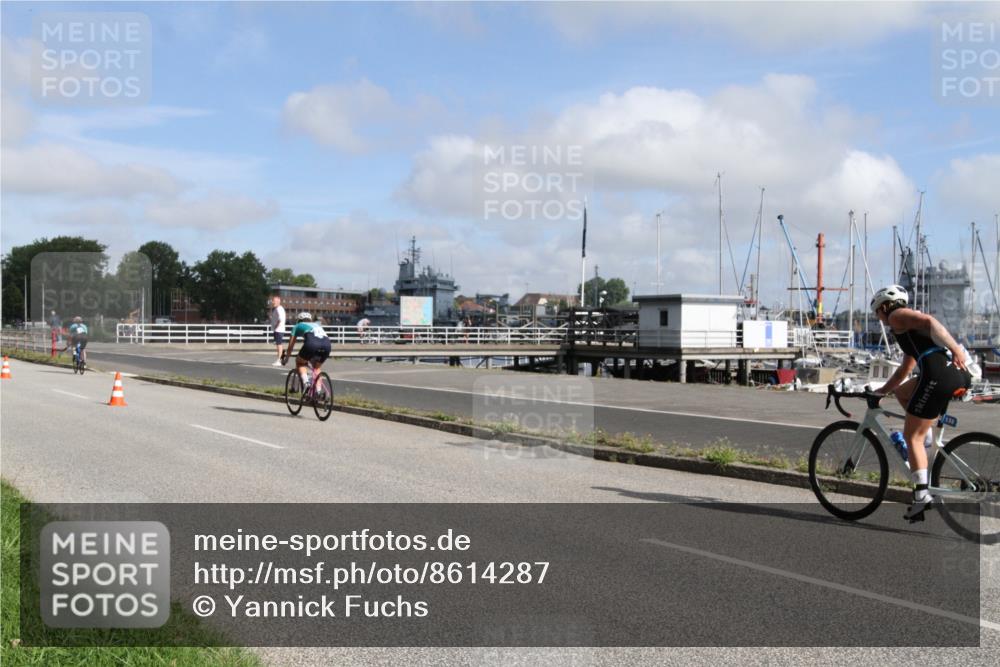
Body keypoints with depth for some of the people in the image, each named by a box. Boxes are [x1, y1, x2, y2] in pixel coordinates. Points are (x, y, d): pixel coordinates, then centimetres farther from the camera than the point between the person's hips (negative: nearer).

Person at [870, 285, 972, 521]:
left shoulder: (896, 316, 6)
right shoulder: (909, 326, 34)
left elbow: (928, 321, -14)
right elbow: (905, 369, 41)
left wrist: (954, 348, -25)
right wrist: (882, 391, 45)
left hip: (939, 373, -9)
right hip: (959, 376, 9)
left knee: (911, 436, -2)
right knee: (901, 392, 30)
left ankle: (922, 495, -8)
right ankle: (925, 436, 15)